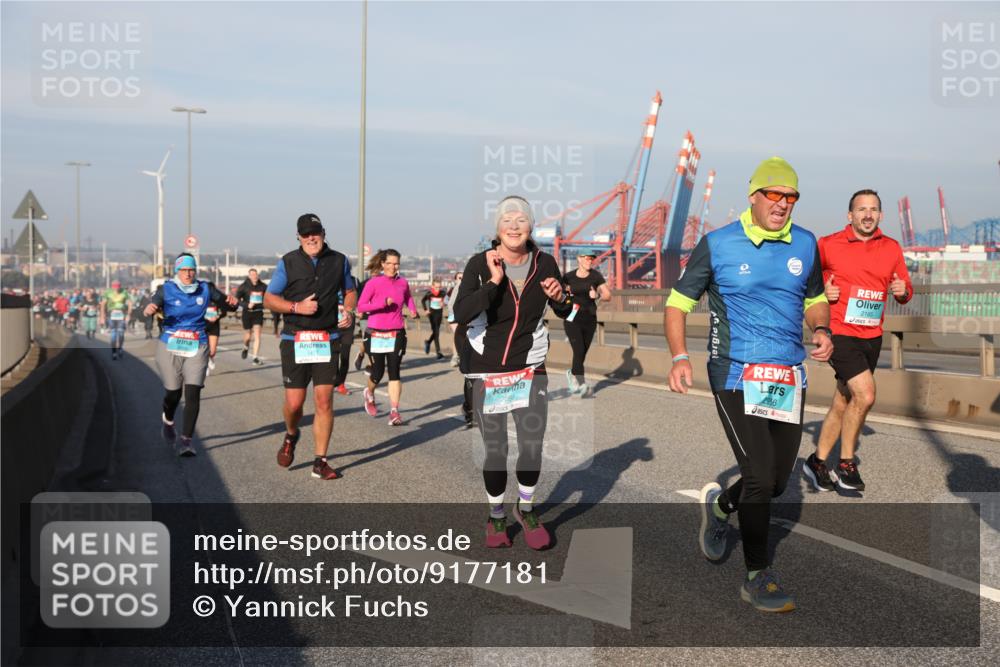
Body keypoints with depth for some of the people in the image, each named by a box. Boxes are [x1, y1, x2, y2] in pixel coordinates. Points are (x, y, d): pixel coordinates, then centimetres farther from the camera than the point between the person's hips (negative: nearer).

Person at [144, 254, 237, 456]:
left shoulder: (205, 289, 4)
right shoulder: (166, 289, -3)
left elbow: (223, 300, 10)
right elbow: (152, 306, -16)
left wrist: (231, 301, -13)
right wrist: (148, 310, -40)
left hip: (197, 348, 1)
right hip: (170, 348, -1)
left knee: (193, 394, -10)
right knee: (173, 393, 6)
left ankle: (186, 440, -4)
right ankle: (167, 420, 40)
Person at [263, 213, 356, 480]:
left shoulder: (339, 261, 6)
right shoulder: (288, 262, 0)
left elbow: (350, 292, 21)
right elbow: (269, 299, 2)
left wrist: (348, 310, -1)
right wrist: (297, 307, -14)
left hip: (327, 340, 1)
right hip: (295, 341, -1)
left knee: (324, 401, -5)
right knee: (294, 402, -2)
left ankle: (320, 462, 5)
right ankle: (291, 436, 33)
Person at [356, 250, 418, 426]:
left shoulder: (403, 283, 4)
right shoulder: (373, 283, -8)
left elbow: (408, 297, 26)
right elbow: (360, 306, -12)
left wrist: (413, 309, 7)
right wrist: (383, 303, -21)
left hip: (396, 334, 2)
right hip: (376, 334, -2)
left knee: (394, 373, -6)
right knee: (378, 373, 7)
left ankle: (394, 411, -6)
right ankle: (369, 394, 39)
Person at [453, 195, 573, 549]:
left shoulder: (544, 263, -4)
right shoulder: (480, 264, -13)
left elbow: (563, 312, 10)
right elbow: (461, 315, -26)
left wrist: (559, 297, -11)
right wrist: (494, 281, -27)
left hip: (530, 368, 2)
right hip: (487, 370, -2)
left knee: (532, 447, -3)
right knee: (495, 451, 6)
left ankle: (526, 508, 26)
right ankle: (496, 515, 30)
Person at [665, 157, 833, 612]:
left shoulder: (805, 245, 8)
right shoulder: (718, 245, -4)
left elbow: (815, 299, 22)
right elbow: (678, 302, 0)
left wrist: (821, 330, -1)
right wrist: (679, 357, -15)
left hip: (789, 376, 5)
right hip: (736, 375, -5)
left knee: (777, 481, 10)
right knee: (761, 476, -10)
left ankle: (720, 505, 42)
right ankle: (757, 577, 6)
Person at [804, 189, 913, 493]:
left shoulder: (892, 249, 7)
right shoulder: (828, 245, -4)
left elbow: (906, 291, 15)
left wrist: (903, 291, -8)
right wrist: (822, 290, -10)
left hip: (872, 337, 5)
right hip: (840, 333, -5)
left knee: (843, 402, 12)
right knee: (865, 395, -19)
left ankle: (817, 461, 26)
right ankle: (846, 464, -1)